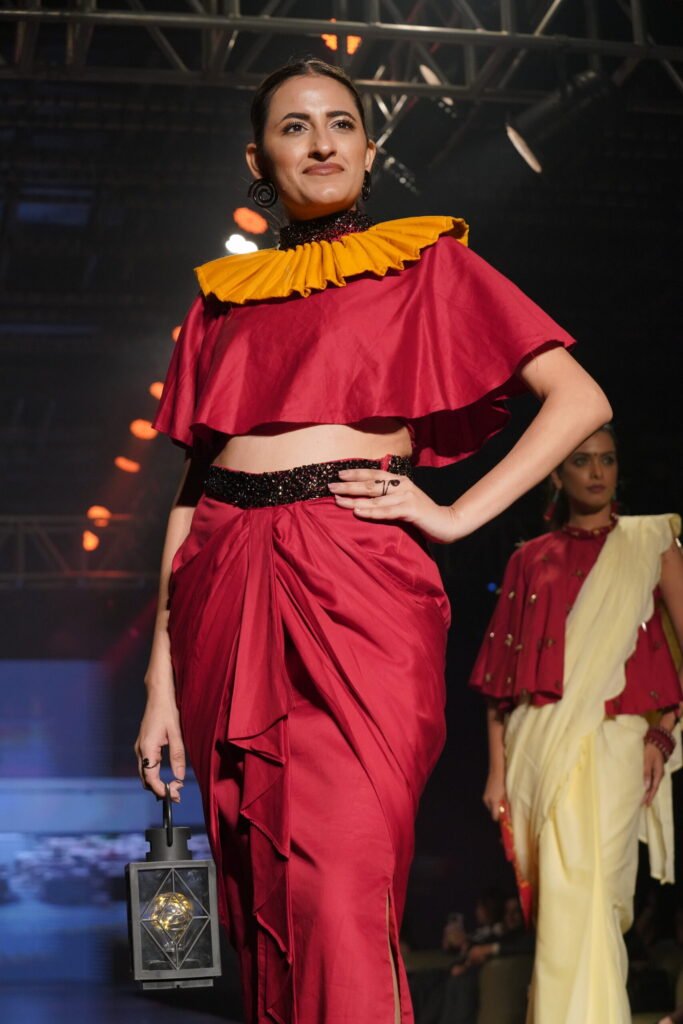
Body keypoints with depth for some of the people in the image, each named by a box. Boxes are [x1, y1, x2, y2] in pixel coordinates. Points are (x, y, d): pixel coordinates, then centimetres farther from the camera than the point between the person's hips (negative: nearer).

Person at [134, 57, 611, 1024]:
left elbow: (579, 401, 4)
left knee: (345, 894, -14)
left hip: (358, 587, -4)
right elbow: (192, 486, 15)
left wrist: (455, 516, -4)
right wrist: (160, 679, 9)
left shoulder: (425, 263, 10)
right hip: (229, 591, 4)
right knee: (259, 899, 5)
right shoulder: (225, 296, 19)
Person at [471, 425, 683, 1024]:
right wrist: (497, 768, 4)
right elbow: (504, 672, 11)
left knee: (585, 898, -14)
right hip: (539, 744, 2)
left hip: (613, 741, -2)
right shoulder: (531, 561, 14)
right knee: (558, 900, 2)